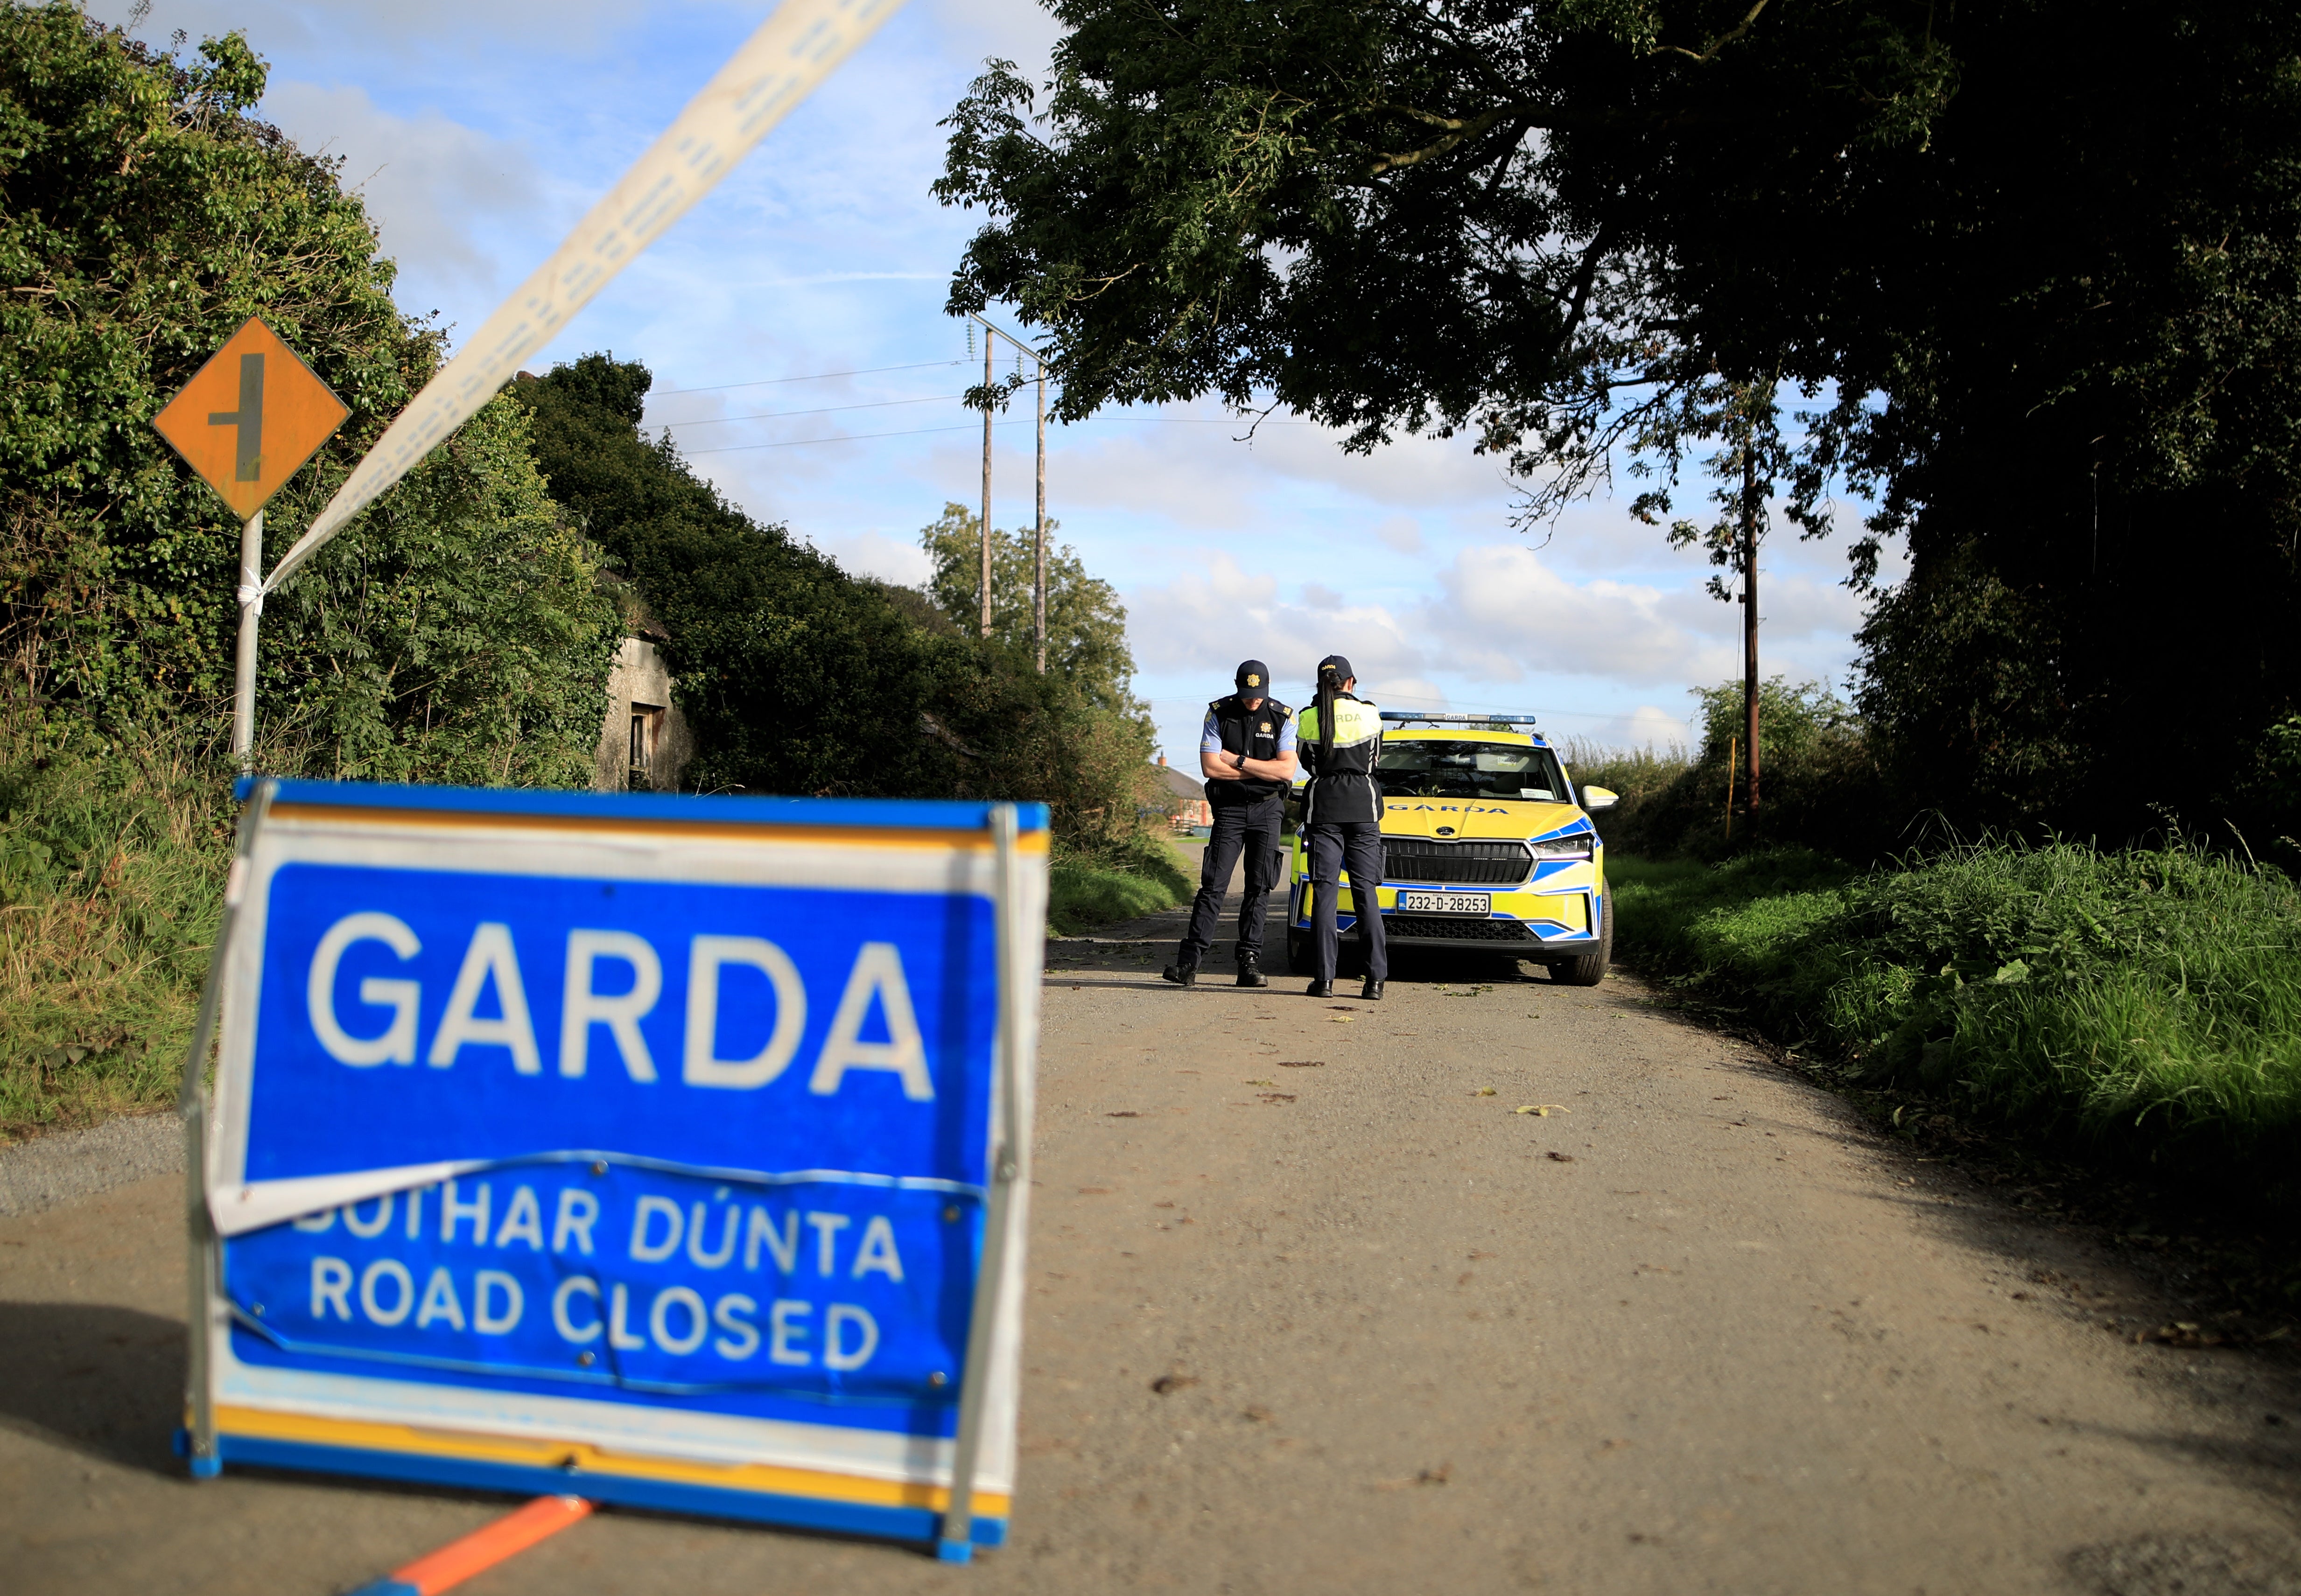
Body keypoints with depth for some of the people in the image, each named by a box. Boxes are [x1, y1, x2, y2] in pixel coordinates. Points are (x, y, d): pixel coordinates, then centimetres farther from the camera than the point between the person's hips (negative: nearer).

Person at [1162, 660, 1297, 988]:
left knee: (1259, 887, -1)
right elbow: (1210, 767, -10)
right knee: (1213, 884, -8)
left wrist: (1238, 761, -12)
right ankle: (1189, 960, -10)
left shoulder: (1283, 717, -1)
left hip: (1268, 809, 1)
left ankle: (1250, 962, 2)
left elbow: (1287, 769, -11)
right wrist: (1263, 770, -9)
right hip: (1230, 809, -1)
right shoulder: (1219, 714, -2)